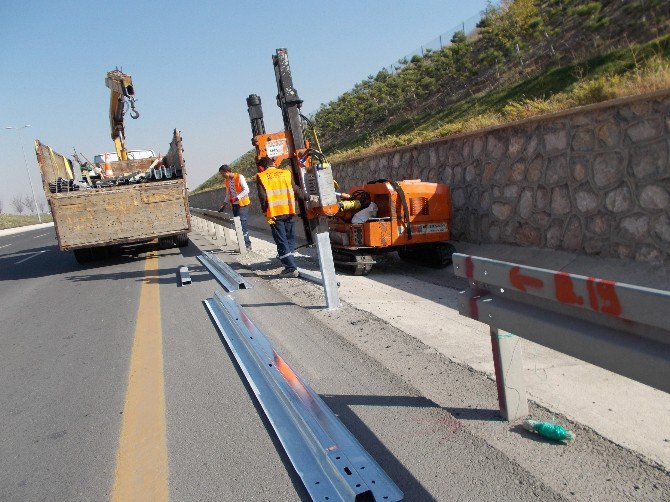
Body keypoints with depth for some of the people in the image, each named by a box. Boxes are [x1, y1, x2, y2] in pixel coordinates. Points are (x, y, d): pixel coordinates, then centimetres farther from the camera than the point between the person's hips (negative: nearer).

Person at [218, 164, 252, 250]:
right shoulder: (226, 181, 13)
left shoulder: (239, 177, -9)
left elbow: (246, 190, -16)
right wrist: (224, 204, 11)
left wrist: (236, 198, -24)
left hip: (242, 204, -7)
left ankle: (248, 245, -10)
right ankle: (242, 244, 7)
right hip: (234, 205, 7)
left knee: (242, 224, -13)